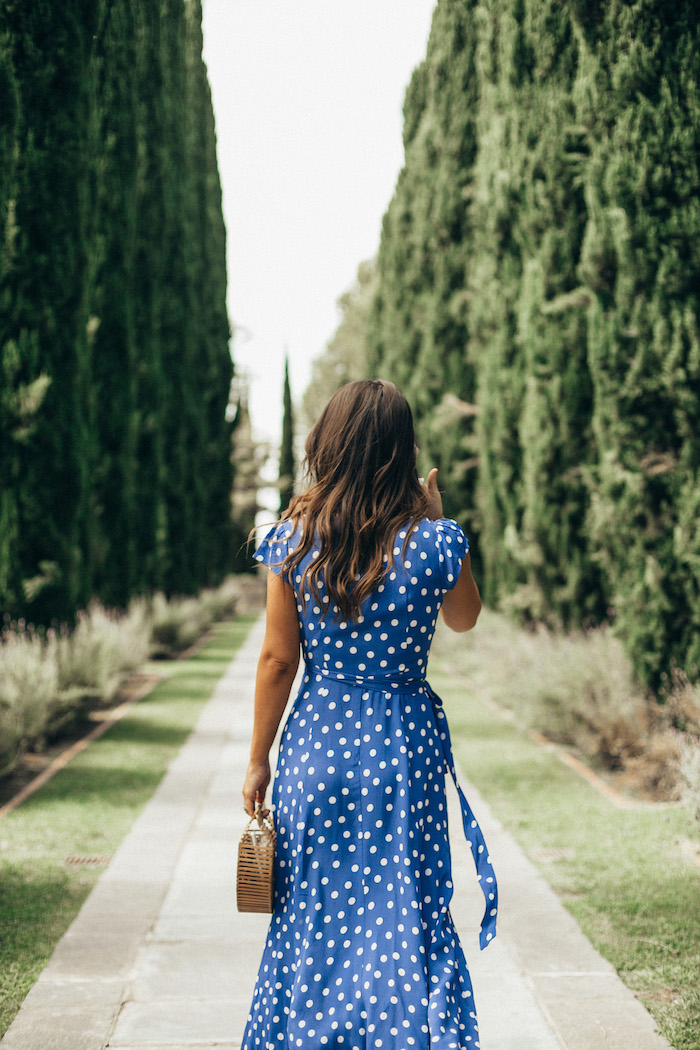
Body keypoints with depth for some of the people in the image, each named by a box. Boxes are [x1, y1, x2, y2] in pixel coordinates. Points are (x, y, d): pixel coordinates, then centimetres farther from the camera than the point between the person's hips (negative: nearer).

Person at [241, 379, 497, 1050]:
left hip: (315, 740, 2)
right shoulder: (433, 542, -11)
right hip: (404, 743, -1)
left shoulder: (293, 540, -8)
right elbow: (465, 618, 9)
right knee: (407, 919, 8)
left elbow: (278, 660, -3)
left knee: (310, 919, 16)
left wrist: (259, 761, 6)